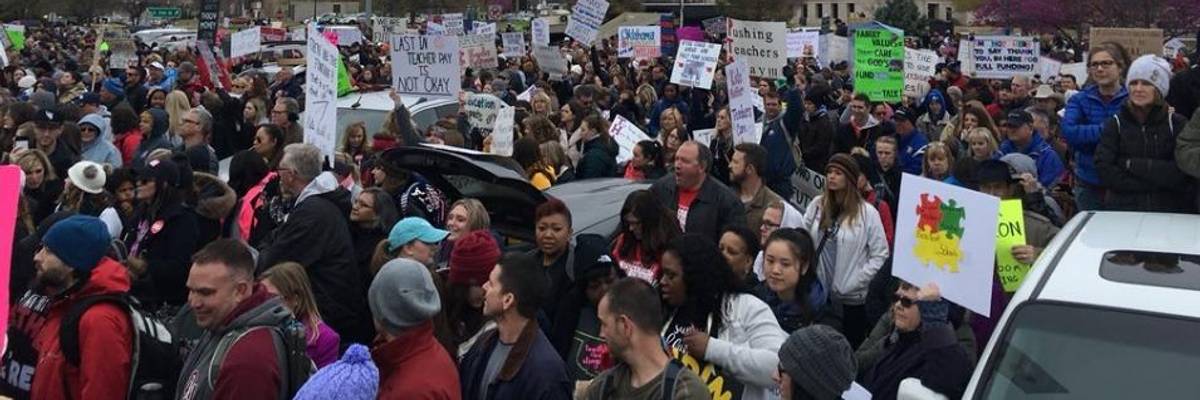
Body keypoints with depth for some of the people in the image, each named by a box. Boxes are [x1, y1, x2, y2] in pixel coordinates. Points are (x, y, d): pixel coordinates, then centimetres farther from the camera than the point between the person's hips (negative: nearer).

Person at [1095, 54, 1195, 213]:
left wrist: (1132, 164, -10)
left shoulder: (1177, 124, 3)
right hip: (1123, 210, 0)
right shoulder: (1115, 124, 4)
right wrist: (1156, 183, -12)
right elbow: (1104, 170, -8)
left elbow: (1180, 173, -8)